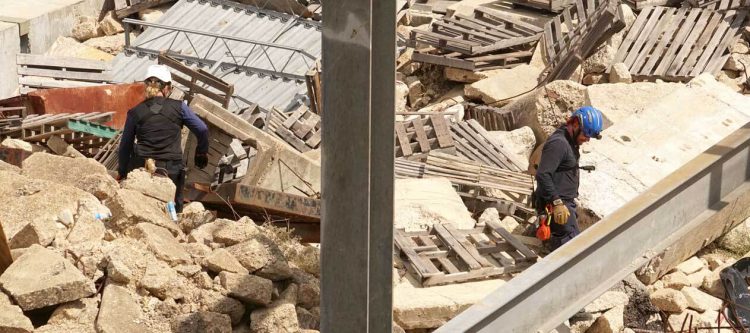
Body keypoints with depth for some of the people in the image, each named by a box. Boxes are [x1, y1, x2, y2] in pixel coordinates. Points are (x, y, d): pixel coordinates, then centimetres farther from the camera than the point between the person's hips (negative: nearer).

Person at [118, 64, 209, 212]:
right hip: (172, 171, -1)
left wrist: (122, 172, 20)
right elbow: (202, 130, 3)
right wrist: (201, 152, 21)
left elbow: (125, 145, 8)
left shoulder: (135, 113, 2)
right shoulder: (179, 107, -1)